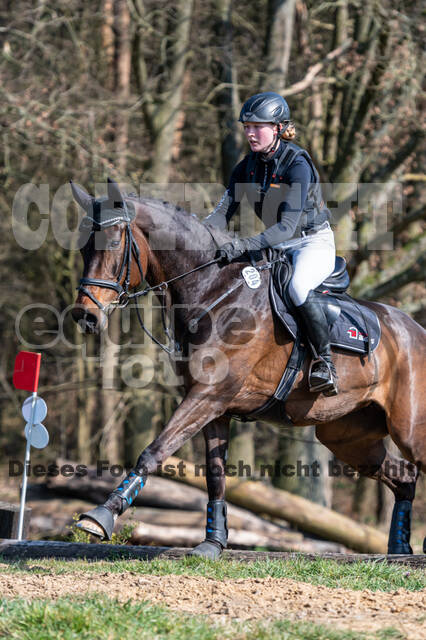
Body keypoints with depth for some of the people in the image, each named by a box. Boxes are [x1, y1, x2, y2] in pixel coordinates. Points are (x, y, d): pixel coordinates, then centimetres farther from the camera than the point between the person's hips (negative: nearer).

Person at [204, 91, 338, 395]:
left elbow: (288, 225, -30)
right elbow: (224, 211, -1)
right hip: (276, 243, 7)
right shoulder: (248, 166, 0)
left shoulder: (298, 164, -22)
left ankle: (324, 361, -22)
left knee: (298, 287, -36)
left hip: (314, 242, -7)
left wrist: (244, 245, -41)